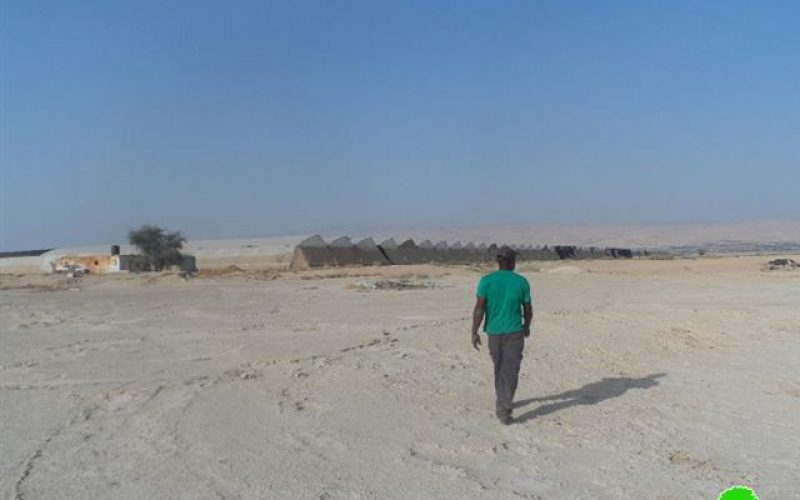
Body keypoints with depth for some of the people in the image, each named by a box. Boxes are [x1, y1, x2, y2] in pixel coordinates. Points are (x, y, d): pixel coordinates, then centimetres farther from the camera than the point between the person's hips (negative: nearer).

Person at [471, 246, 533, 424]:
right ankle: (504, 410, -12)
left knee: (500, 368, 20)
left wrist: (474, 332, -8)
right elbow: (528, 309, 4)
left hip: (494, 332, 2)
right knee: (510, 371, -2)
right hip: (514, 332, -2)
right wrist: (527, 326, 22)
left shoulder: (486, 281, -6)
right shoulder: (521, 282, -4)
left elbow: (479, 308, -12)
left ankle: (503, 402, 34)